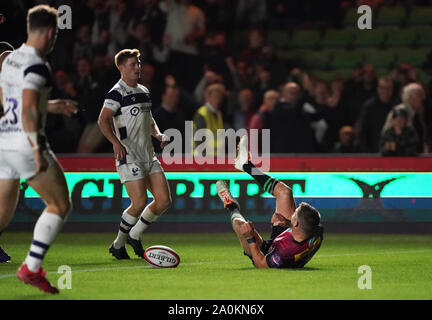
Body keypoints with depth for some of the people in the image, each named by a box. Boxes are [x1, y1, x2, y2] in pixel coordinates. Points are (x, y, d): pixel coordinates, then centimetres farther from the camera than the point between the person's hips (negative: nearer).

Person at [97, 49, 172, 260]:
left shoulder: (144, 91, 18)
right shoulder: (117, 93, -8)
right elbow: (103, 120, -19)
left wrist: (158, 134, 11)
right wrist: (116, 142, -32)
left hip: (148, 155, 8)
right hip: (128, 155, -8)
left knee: (164, 200, 0)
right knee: (140, 202, -15)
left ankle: (134, 236, 17)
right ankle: (118, 244, 3)